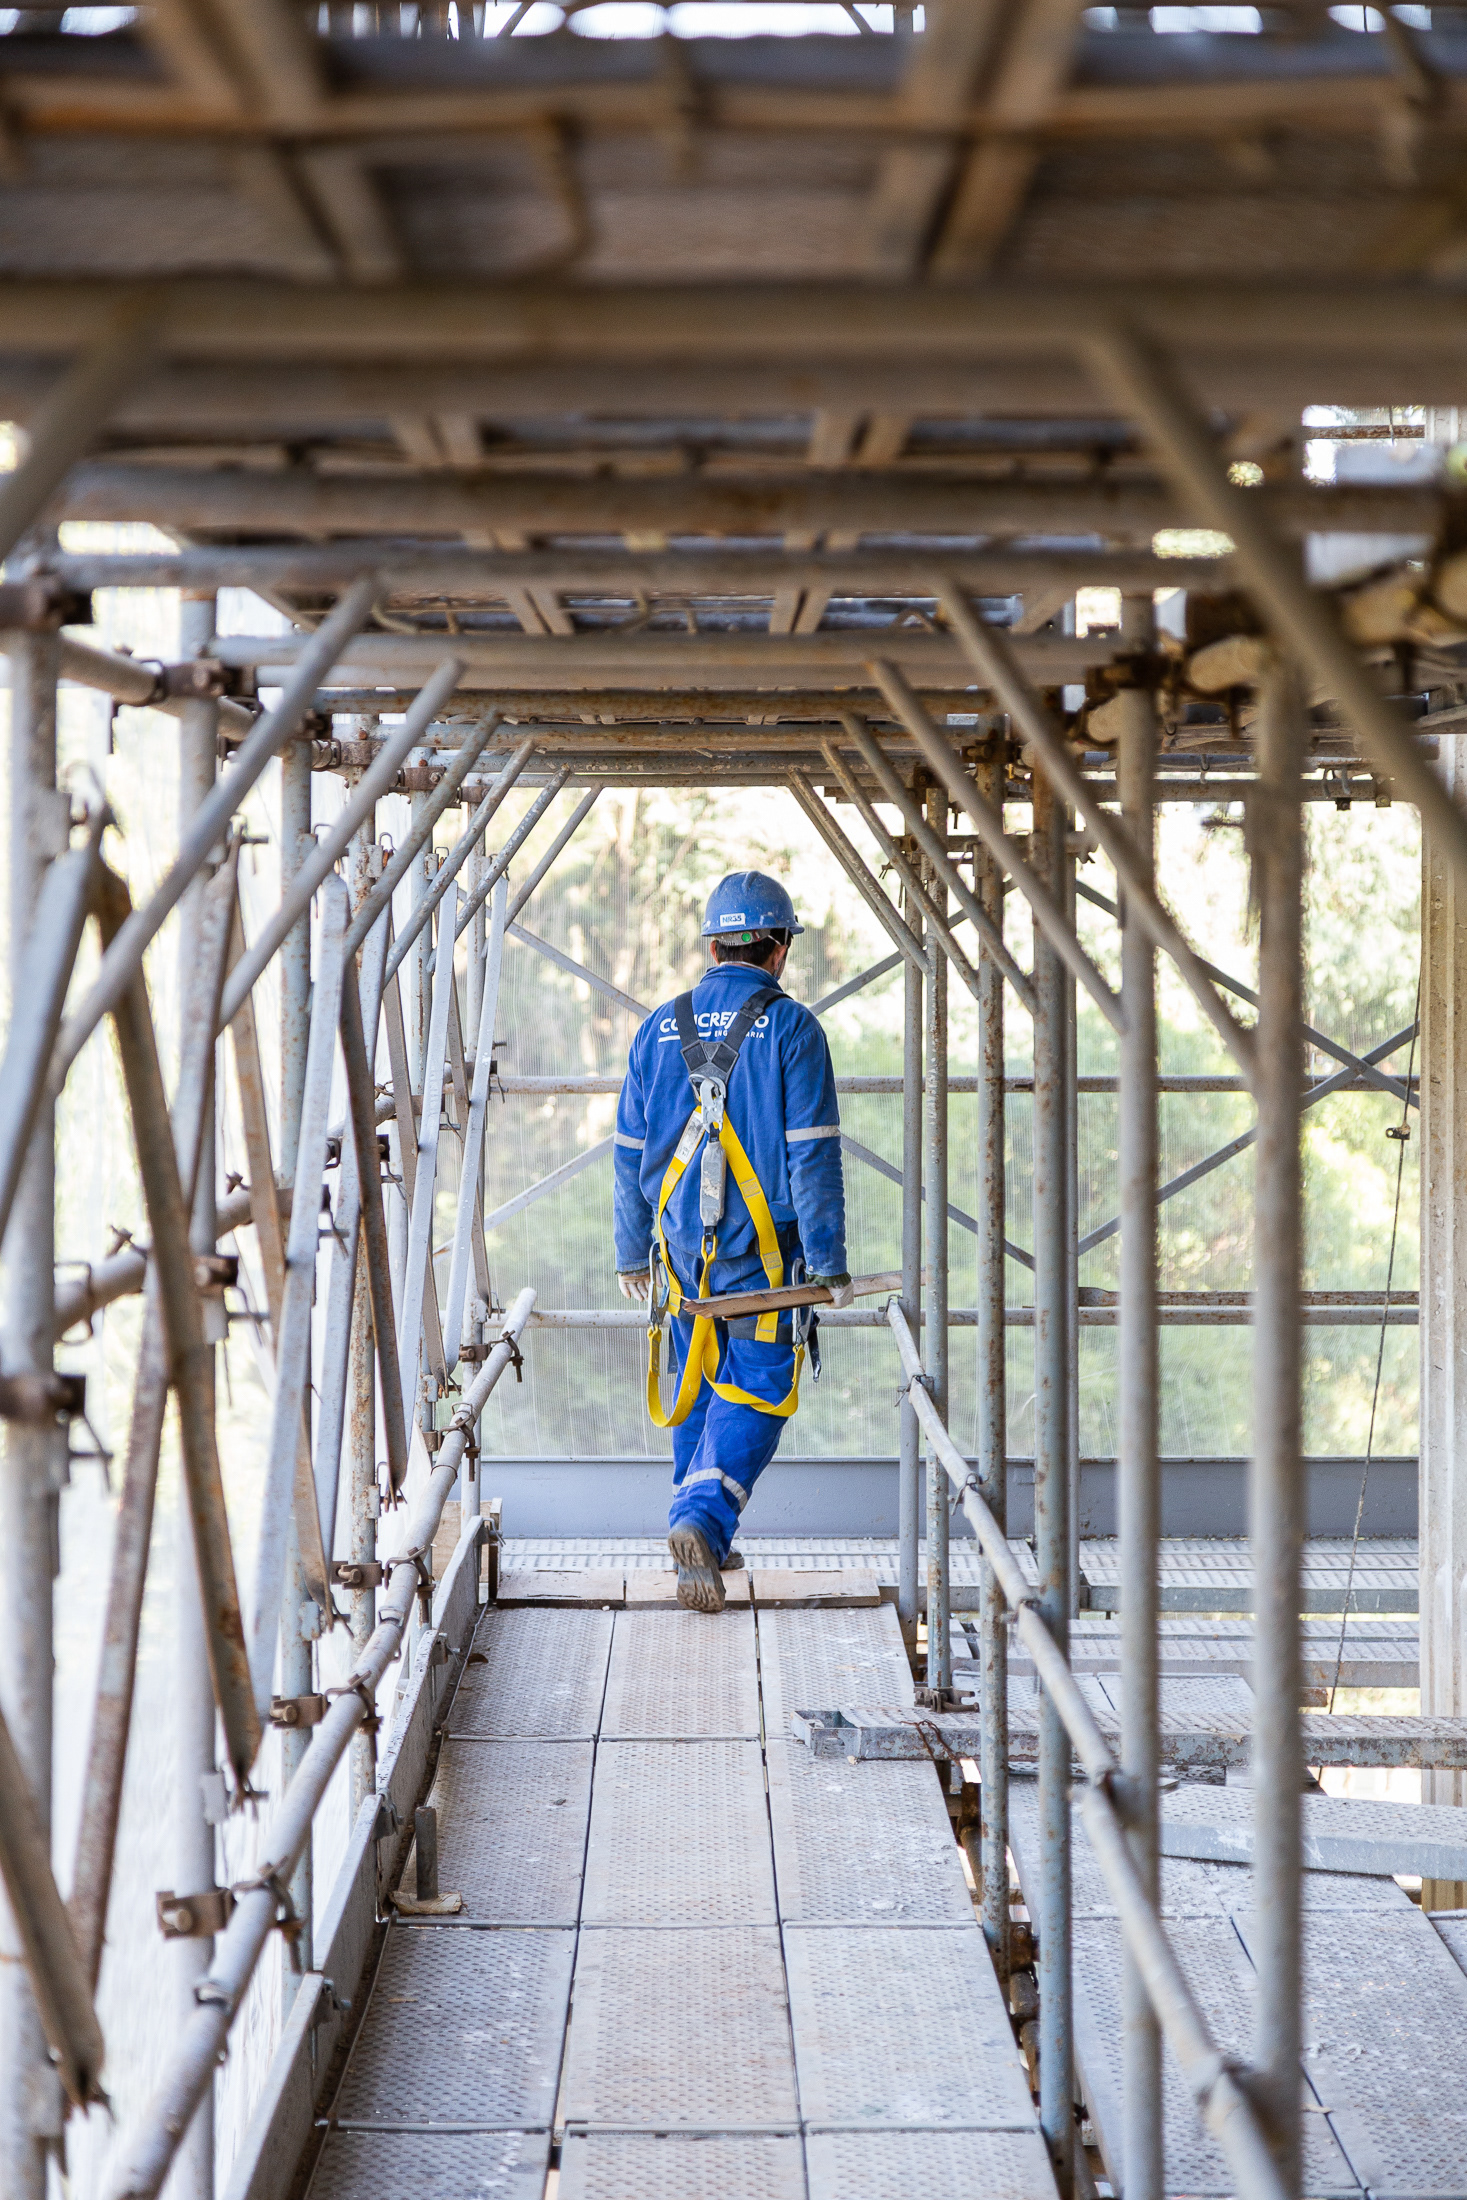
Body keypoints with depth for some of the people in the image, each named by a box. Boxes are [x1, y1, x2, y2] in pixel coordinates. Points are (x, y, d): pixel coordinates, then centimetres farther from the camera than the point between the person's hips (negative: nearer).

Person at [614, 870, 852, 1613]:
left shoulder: (660, 1030, 6)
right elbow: (812, 1156, -12)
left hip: (683, 1247, 5)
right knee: (752, 1394, 0)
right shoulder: (790, 1029, -8)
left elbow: (631, 1153, 10)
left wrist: (631, 1252, 19)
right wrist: (829, 1263, -8)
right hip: (763, 1252, -4)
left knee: (698, 1389, 17)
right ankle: (702, 1521, -20)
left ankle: (703, 1543, 23)